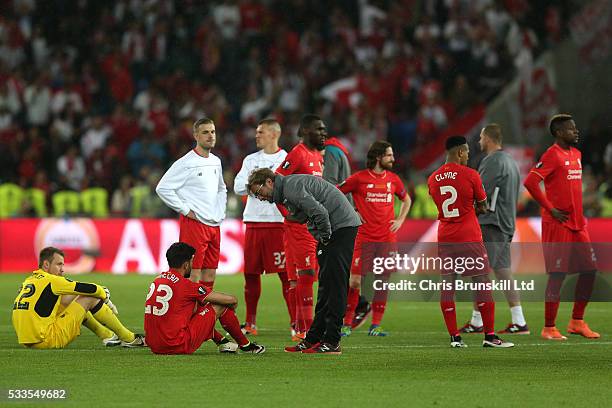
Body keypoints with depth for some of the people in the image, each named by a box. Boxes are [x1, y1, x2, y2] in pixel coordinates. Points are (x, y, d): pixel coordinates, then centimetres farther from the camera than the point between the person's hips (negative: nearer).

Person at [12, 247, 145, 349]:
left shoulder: (28, 281, 16)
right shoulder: (50, 280, -9)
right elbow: (89, 289, -6)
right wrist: (104, 294, 17)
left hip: (28, 342, 9)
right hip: (48, 341, -9)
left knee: (67, 299, 26)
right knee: (90, 298, -1)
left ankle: (108, 336, 30)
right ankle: (128, 339, 8)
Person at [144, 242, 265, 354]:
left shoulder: (157, 280, 9)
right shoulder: (186, 285, -12)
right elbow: (231, 300, -4)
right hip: (179, 346, -8)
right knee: (221, 305, 5)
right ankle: (245, 345, 22)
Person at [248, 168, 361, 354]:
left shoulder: (291, 186, -16)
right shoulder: (285, 192, 18)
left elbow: (319, 212, -25)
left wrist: (325, 238, -12)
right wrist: (322, 240, 6)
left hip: (342, 225, -11)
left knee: (335, 284, -11)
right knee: (325, 284, 11)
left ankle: (332, 342, -12)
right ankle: (314, 338, 14)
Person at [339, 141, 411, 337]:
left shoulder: (393, 179, 9)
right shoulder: (359, 178, -4)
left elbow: (406, 199, 26)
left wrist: (400, 220, 13)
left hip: (387, 239, 4)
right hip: (364, 238, -4)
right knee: (355, 281, -6)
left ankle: (376, 325, 9)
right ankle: (347, 324, 3)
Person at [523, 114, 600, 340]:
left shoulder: (576, 154, 15)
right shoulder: (552, 155, -12)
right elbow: (530, 182, -21)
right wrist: (550, 209, -17)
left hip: (578, 224, 8)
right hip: (558, 225, -8)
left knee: (589, 270, 7)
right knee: (558, 275, -6)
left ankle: (577, 321, 18)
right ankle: (549, 328, 1)